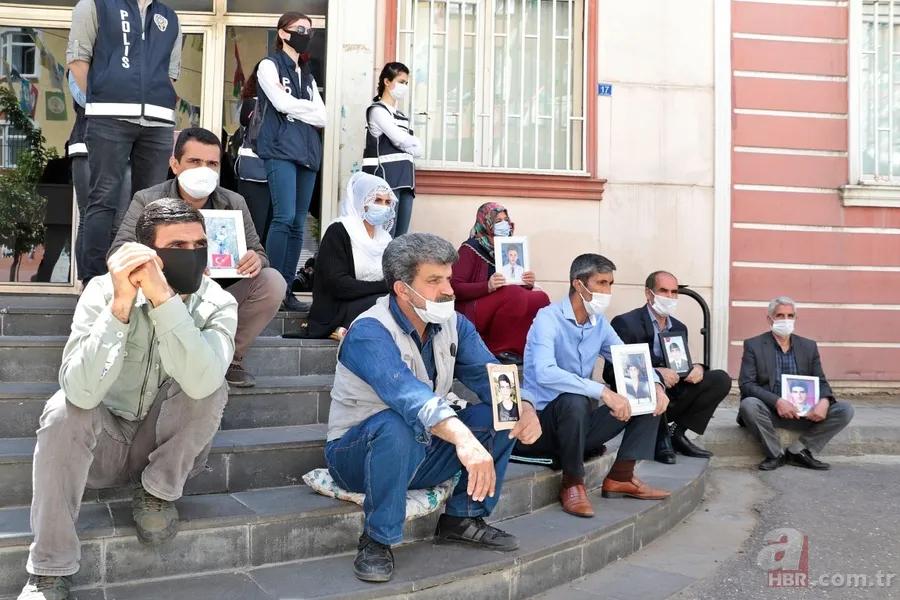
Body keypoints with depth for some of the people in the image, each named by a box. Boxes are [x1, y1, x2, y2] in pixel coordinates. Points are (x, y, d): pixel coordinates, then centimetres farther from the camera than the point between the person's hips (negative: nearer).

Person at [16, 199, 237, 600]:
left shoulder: (217, 304, -17)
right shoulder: (104, 291, -19)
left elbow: (200, 382, -38)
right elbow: (82, 392, -33)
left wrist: (163, 298, -44)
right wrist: (121, 304, -42)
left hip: (170, 447, 0)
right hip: (103, 442, 0)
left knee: (211, 387, -28)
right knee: (64, 408, -31)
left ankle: (157, 493, -3)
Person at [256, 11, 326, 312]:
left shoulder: (307, 76, 24)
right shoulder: (269, 65, 7)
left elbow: (322, 118, 11)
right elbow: (283, 104, -9)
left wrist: (295, 107, -2)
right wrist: (308, 108, 6)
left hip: (307, 152, 6)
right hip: (280, 150, -6)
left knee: (298, 224, 1)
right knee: (284, 217, -19)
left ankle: (286, 290, 4)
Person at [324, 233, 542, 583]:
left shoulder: (454, 325, -4)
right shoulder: (369, 333, -27)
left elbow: (489, 374, -11)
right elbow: (407, 394, -44)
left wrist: (524, 407, -33)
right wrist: (463, 438, -59)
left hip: (422, 452, 7)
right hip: (358, 454, -6)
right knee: (397, 425, -39)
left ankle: (463, 518, 3)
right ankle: (377, 540, -19)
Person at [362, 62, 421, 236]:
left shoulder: (402, 116, 24)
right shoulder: (377, 110, 0)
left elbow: (417, 150, 16)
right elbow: (399, 138, -12)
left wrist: (406, 144, -3)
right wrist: (414, 142, 8)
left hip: (405, 179, 8)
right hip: (386, 177, -8)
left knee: (401, 236, 2)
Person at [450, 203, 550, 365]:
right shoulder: (471, 248, -6)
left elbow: (522, 290, 16)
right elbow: (454, 288, -14)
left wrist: (528, 284, -9)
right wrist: (488, 286, -29)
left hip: (501, 309, 6)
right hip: (471, 313, -6)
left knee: (541, 299, -18)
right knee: (514, 294, -32)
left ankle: (521, 347, -11)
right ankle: (498, 349, -18)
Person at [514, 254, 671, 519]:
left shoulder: (600, 324, 5)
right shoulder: (548, 318, -17)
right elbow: (544, 373, -33)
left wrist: (655, 384, -11)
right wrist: (602, 391, -39)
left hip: (578, 420, 7)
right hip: (542, 420, -7)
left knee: (650, 398, 0)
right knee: (574, 401, -38)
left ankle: (621, 477, 3)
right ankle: (573, 484, -17)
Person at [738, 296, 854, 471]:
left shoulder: (809, 346, 11)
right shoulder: (753, 345, -1)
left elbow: (821, 382, 8)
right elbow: (746, 384, -10)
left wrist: (824, 401, -17)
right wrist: (777, 401, -26)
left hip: (802, 412, 4)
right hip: (769, 410, -3)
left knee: (845, 409, -16)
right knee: (749, 404, -36)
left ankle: (797, 451, -9)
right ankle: (776, 454, -12)